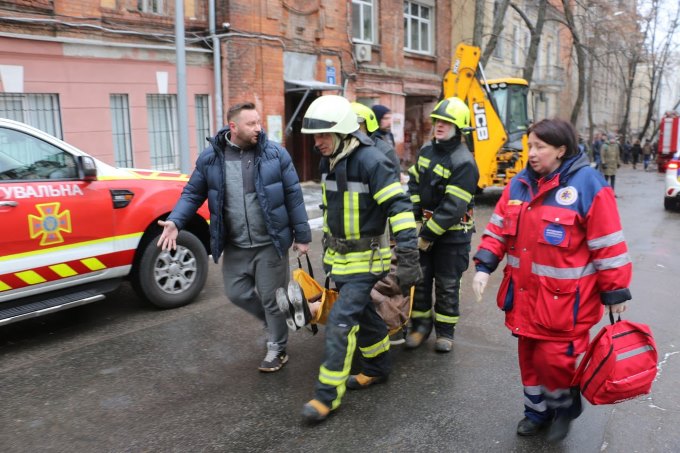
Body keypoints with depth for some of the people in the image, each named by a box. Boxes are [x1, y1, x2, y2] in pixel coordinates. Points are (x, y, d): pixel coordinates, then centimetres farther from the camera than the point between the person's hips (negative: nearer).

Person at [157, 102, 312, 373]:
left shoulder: (275, 153, -7)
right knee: (237, 293, 13)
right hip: (234, 246, 3)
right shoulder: (210, 157, -2)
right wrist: (175, 222, -10)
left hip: (270, 243, -3)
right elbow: (193, 193, 6)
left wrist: (301, 235, -3)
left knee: (272, 298, 6)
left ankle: (277, 348, 28)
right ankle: (274, 322, 41)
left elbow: (293, 195, -3)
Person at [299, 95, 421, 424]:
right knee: (363, 314, 19)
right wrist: (328, 248, 23)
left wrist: (407, 258, -25)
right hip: (341, 257, 8)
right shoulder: (329, 161, 5)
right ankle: (377, 369, 38)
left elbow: (399, 208, -23)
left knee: (341, 322, -9)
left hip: (367, 259, -8)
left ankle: (328, 395, 3)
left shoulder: (371, 161, -22)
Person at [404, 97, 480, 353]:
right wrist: (413, 222, -4)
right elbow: (414, 185, 8)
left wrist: (428, 235, -20)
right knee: (419, 280, 12)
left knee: (447, 286, 7)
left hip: (452, 235, -6)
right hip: (423, 228, 6)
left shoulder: (464, 162, -18)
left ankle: (445, 332, 22)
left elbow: (453, 207, -23)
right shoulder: (426, 151, 5)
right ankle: (420, 325, 28)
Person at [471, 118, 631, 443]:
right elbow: (499, 229, 8)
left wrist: (615, 292, -8)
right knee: (529, 355, 17)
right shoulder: (520, 183, 4)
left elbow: (608, 245, -12)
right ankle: (538, 410, 39)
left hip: (564, 297, -6)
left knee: (553, 358, -1)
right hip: (525, 293, 6)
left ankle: (565, 405, 31)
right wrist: (484, 266, -2)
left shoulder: (587, 185, -14)